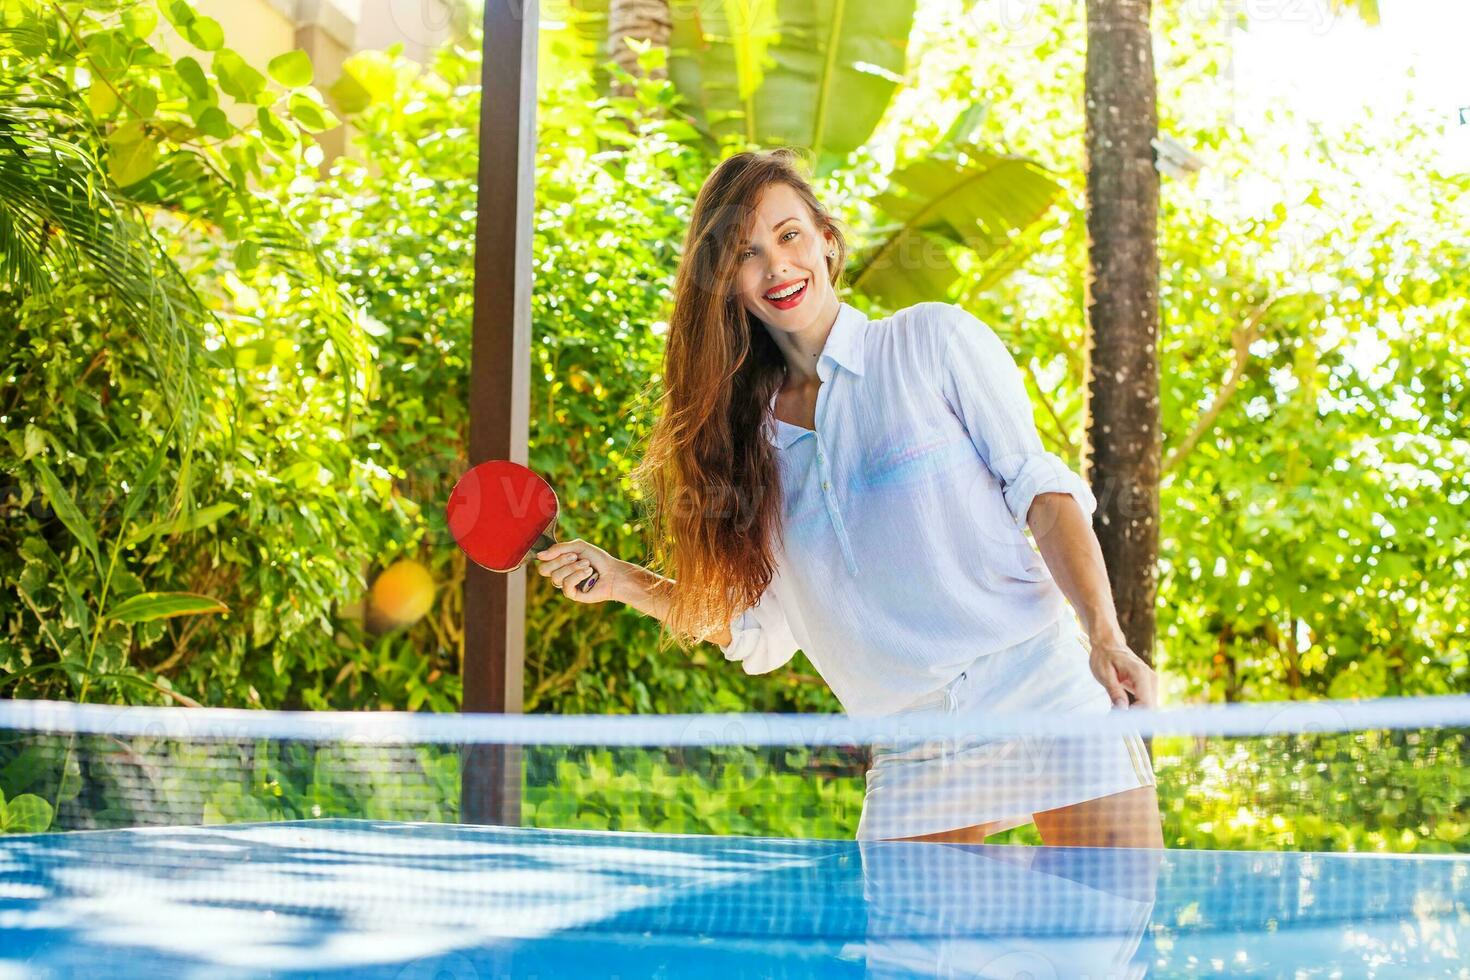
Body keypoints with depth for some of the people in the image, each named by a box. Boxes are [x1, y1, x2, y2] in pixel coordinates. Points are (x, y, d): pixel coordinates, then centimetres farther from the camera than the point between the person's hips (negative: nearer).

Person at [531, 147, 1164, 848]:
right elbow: (763, 630, 14)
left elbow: (1040, 489, -3)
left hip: (1044, 698, -3)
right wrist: (624, 583, 4)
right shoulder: (753, 434, 11)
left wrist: (1105, 637, -15)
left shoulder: (932, 339, 1)